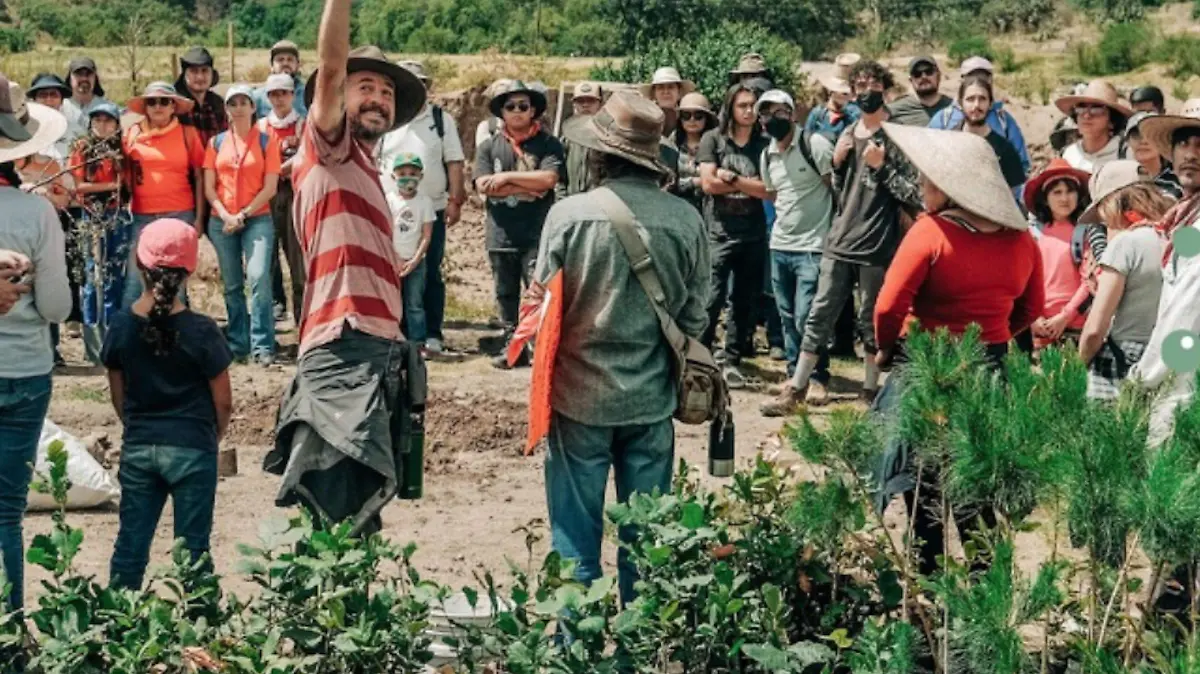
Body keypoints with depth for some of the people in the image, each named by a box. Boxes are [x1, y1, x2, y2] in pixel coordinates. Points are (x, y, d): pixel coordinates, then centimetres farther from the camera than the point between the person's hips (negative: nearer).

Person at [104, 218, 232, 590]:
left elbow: (118, 396, 5)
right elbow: (223, 401, -7)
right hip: (192, 448, -3)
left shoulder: (121, 327, -4)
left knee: (130, 543, 11)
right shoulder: (200, 330, -14)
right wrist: (214, 436, 12)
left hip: (137, 448, 3)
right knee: (192, 548, 4)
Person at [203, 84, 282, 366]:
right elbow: (209, 187, 6)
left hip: (257, 219, -3)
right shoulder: (217, 142, 9)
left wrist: (243, 215, -9)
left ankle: (262, 346, -15)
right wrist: (226, 216, -7)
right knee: (231, 285, 7)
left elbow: (270, 187, -3)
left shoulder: (266, 142, 2)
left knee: (259, 278, -17)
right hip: (222, 222, 3)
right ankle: (237, 344, 15)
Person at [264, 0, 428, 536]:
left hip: (378, 359, 10)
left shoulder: (363, 173, 27)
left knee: (358, 522, 12)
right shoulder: (327, 144, 2)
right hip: (344, 355, -10)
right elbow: (329, 67, -16)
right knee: (336, 527, -15)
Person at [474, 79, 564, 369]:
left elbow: (549, 178, -13)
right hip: (501, 234, 4)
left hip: (537, 235, -4)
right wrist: (528, 187, -8)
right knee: (506, 295, 10)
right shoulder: (489, 147, 11)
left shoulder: (547, 144, 4)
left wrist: (507, 177, -9)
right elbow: (483, 185, -4)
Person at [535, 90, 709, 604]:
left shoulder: (568, 214, -14)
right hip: (652, 399, 2)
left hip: (580, 395, -2)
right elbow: (694, 316, 0)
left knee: (576, 536, 9)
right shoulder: (686, 221, -8)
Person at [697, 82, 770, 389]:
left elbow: (770, 190, -3)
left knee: (745, 301, 6)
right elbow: (708, 183, -9)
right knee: (712, 299, -9)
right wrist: (751, 186, -5)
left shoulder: (764, 144, 7)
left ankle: (731, 360, 14)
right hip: (719, 231, -3)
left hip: (754, 233, 3)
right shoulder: (713, 139, 2)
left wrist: (732, 179, -10)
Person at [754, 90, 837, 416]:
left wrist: (836, 233, -10)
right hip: (780, 245, 7)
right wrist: (787, 215, 12)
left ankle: (817, 379, 2)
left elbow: (839, 188, -9)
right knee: (788, 319, 11)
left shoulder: (815, 145, -11)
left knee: (806, 319, -11)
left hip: (812, 246, -7)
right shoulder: (767, 156, 11)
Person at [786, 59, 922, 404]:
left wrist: (881, 166, -17)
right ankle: (797, 388, 9)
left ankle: (870, 390, 15)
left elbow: (915, 194, -10)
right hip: (839, 241, 5)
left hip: (877, 246, -5)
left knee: (871, 321, 4)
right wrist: (837, 162, 4)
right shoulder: (848, 134, 14)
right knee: (819, 315, 5)